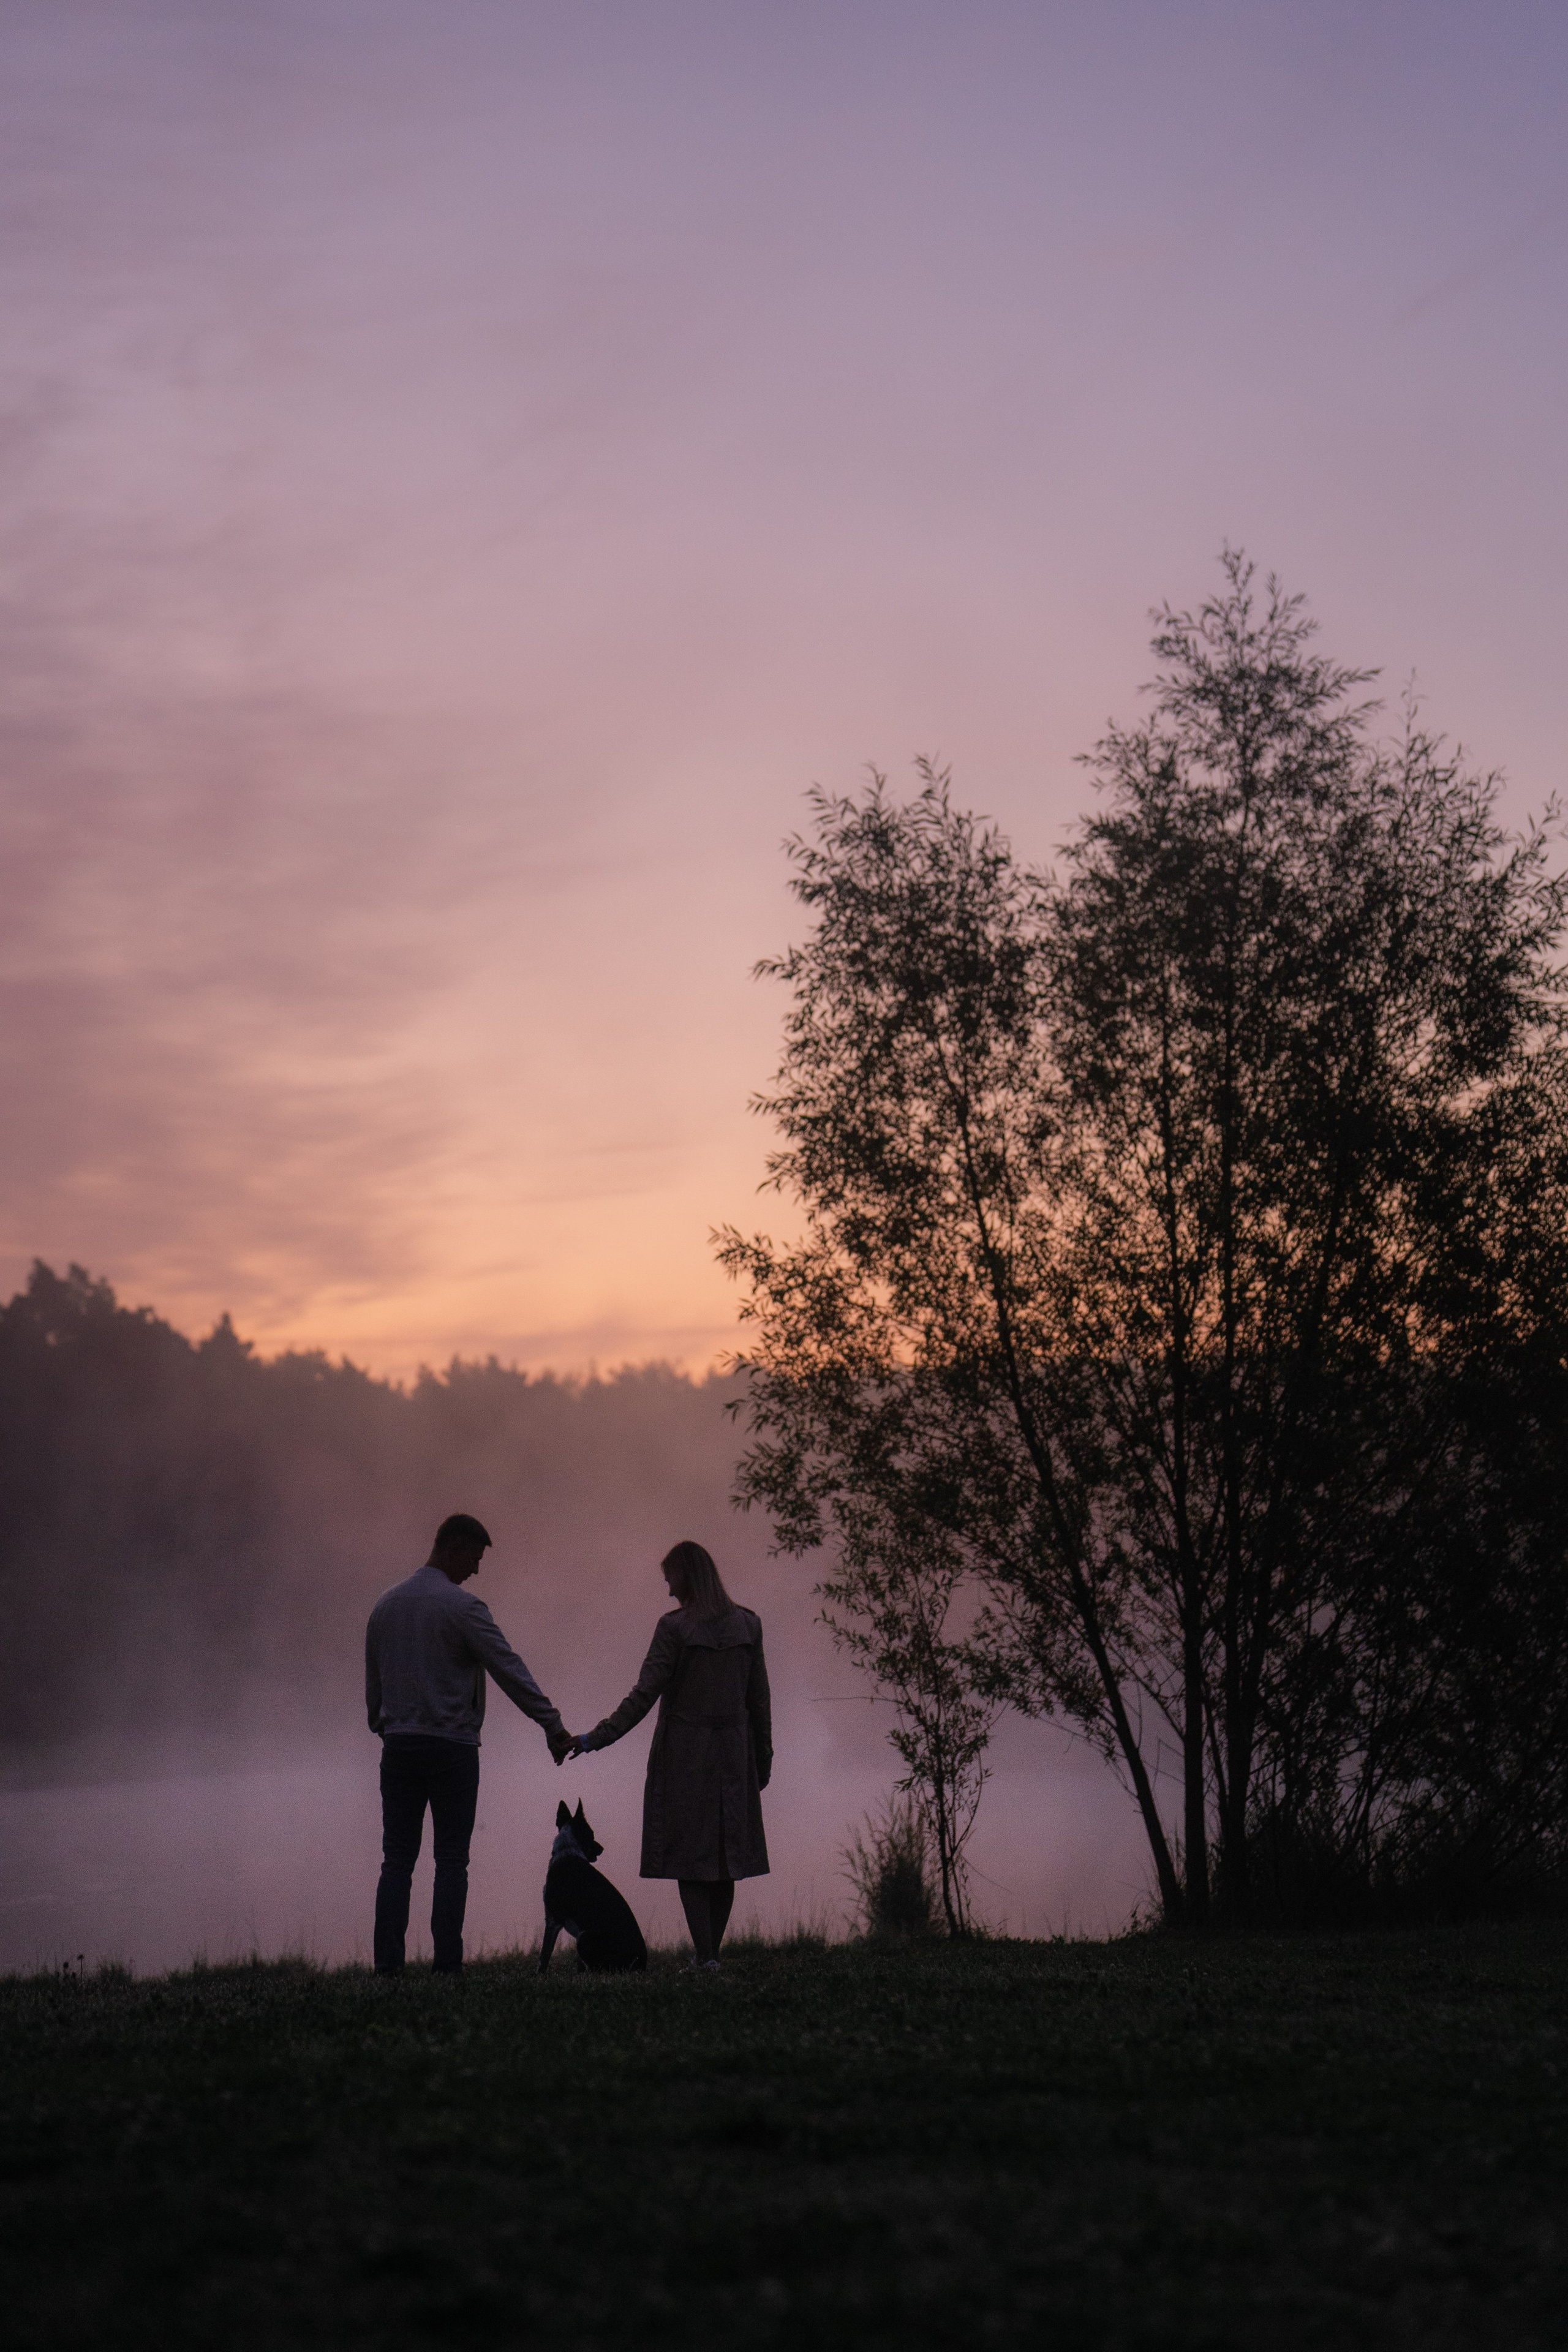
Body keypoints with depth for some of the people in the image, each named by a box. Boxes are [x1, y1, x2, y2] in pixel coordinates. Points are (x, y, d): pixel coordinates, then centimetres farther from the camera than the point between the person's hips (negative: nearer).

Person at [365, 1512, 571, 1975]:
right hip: (451, 1746, -5)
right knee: (451, 1860, 0)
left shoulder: (385, 1605, 11)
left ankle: (387, 1964, -1)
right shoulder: (462, 1607, -9)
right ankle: (446, 1964, -4)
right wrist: (552, 1725, -9)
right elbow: (509, 1669, -12)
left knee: (397, 1860, 5)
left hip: (398, 1745, 5)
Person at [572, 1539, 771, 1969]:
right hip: (732, 1754, 4)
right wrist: (763, 1759, 14)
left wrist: (596, 1738, -10)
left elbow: (644, 1696, -14)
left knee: (689, 1856, 0)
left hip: (683, 1751, -4)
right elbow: (759, 1699, 6)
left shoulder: (674, 1628, -12)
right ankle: (711, 1952, 11)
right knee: (725, 1855, 10)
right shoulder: (747, 1626, 3)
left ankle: (705, 1955, -6)